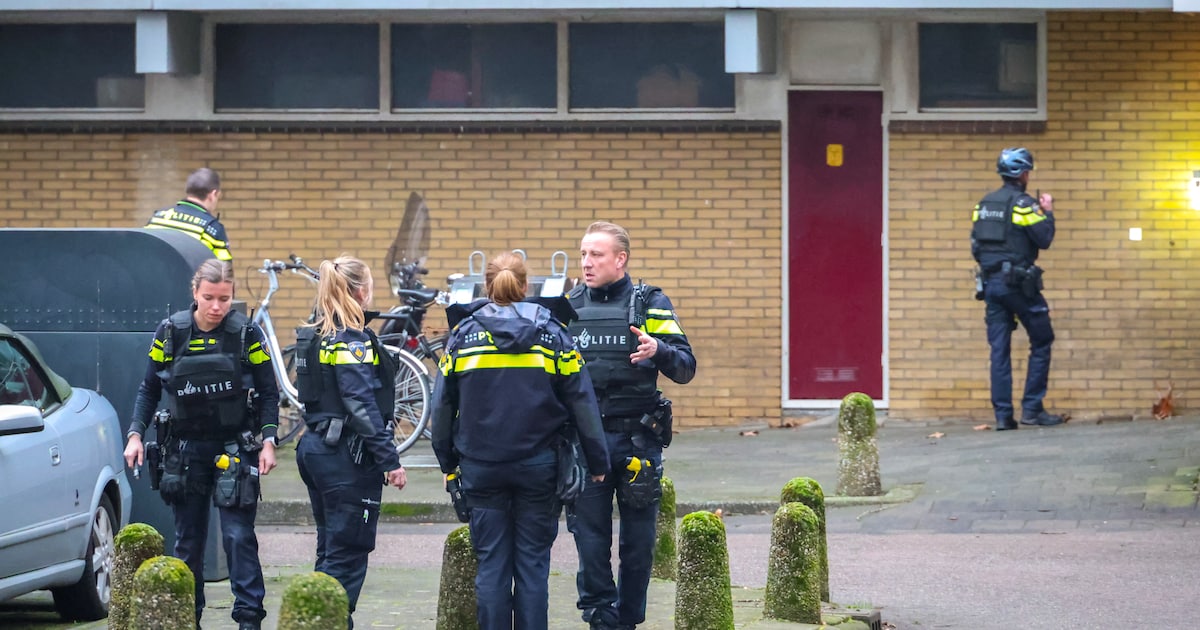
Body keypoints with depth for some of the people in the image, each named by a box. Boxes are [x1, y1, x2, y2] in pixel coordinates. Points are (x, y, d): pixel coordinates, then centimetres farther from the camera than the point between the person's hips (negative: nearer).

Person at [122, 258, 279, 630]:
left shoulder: (246, 334, -6)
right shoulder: (171, 333, -1)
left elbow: (268, 393, 0)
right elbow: (149, 389, 8)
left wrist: (268, 441, -10)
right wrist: (135, 435, -1)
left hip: (235, 449, -2)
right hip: (185, 450, 2)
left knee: (239, 537, -10)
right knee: (187, 541, 8)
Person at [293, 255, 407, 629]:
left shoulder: (314, 338, 12)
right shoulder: (352, 340, -15)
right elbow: (362, 407, -21)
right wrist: (390, 461, -21)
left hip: (316, 449, 9)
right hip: (348, 458, -9)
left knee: (331, 552, 15)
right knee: (348, 556, -5)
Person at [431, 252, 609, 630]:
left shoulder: (464, 334, -1)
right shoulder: (551, 333, -1)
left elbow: (442, 405, 3)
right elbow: (582, 403, -1)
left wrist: (447, 461, 14)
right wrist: (597, 461, 6)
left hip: (481, 467, 0)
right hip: (538, 467, 0)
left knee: (491, 562, 5)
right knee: (533, 563, 5)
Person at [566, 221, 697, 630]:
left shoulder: (650, 304, 1)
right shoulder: (569, 307, 10)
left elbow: (686, 368, -4)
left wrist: (658, 351, -24)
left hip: (636, 439, -2)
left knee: (638, 539, 4)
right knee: (590, 535, -2)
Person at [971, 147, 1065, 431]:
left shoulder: (984, 204, 11)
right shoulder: (1022, 203, -10)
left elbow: (975, 247, 13)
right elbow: (1044, 239, -12)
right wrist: (1048, 213, 2)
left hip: (990, 283, 6)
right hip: (1017, 283, -6)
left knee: (999, 349, 5)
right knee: (1041, 342, 6)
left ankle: (1003, 415, 2)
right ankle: (1032, 408, 1)